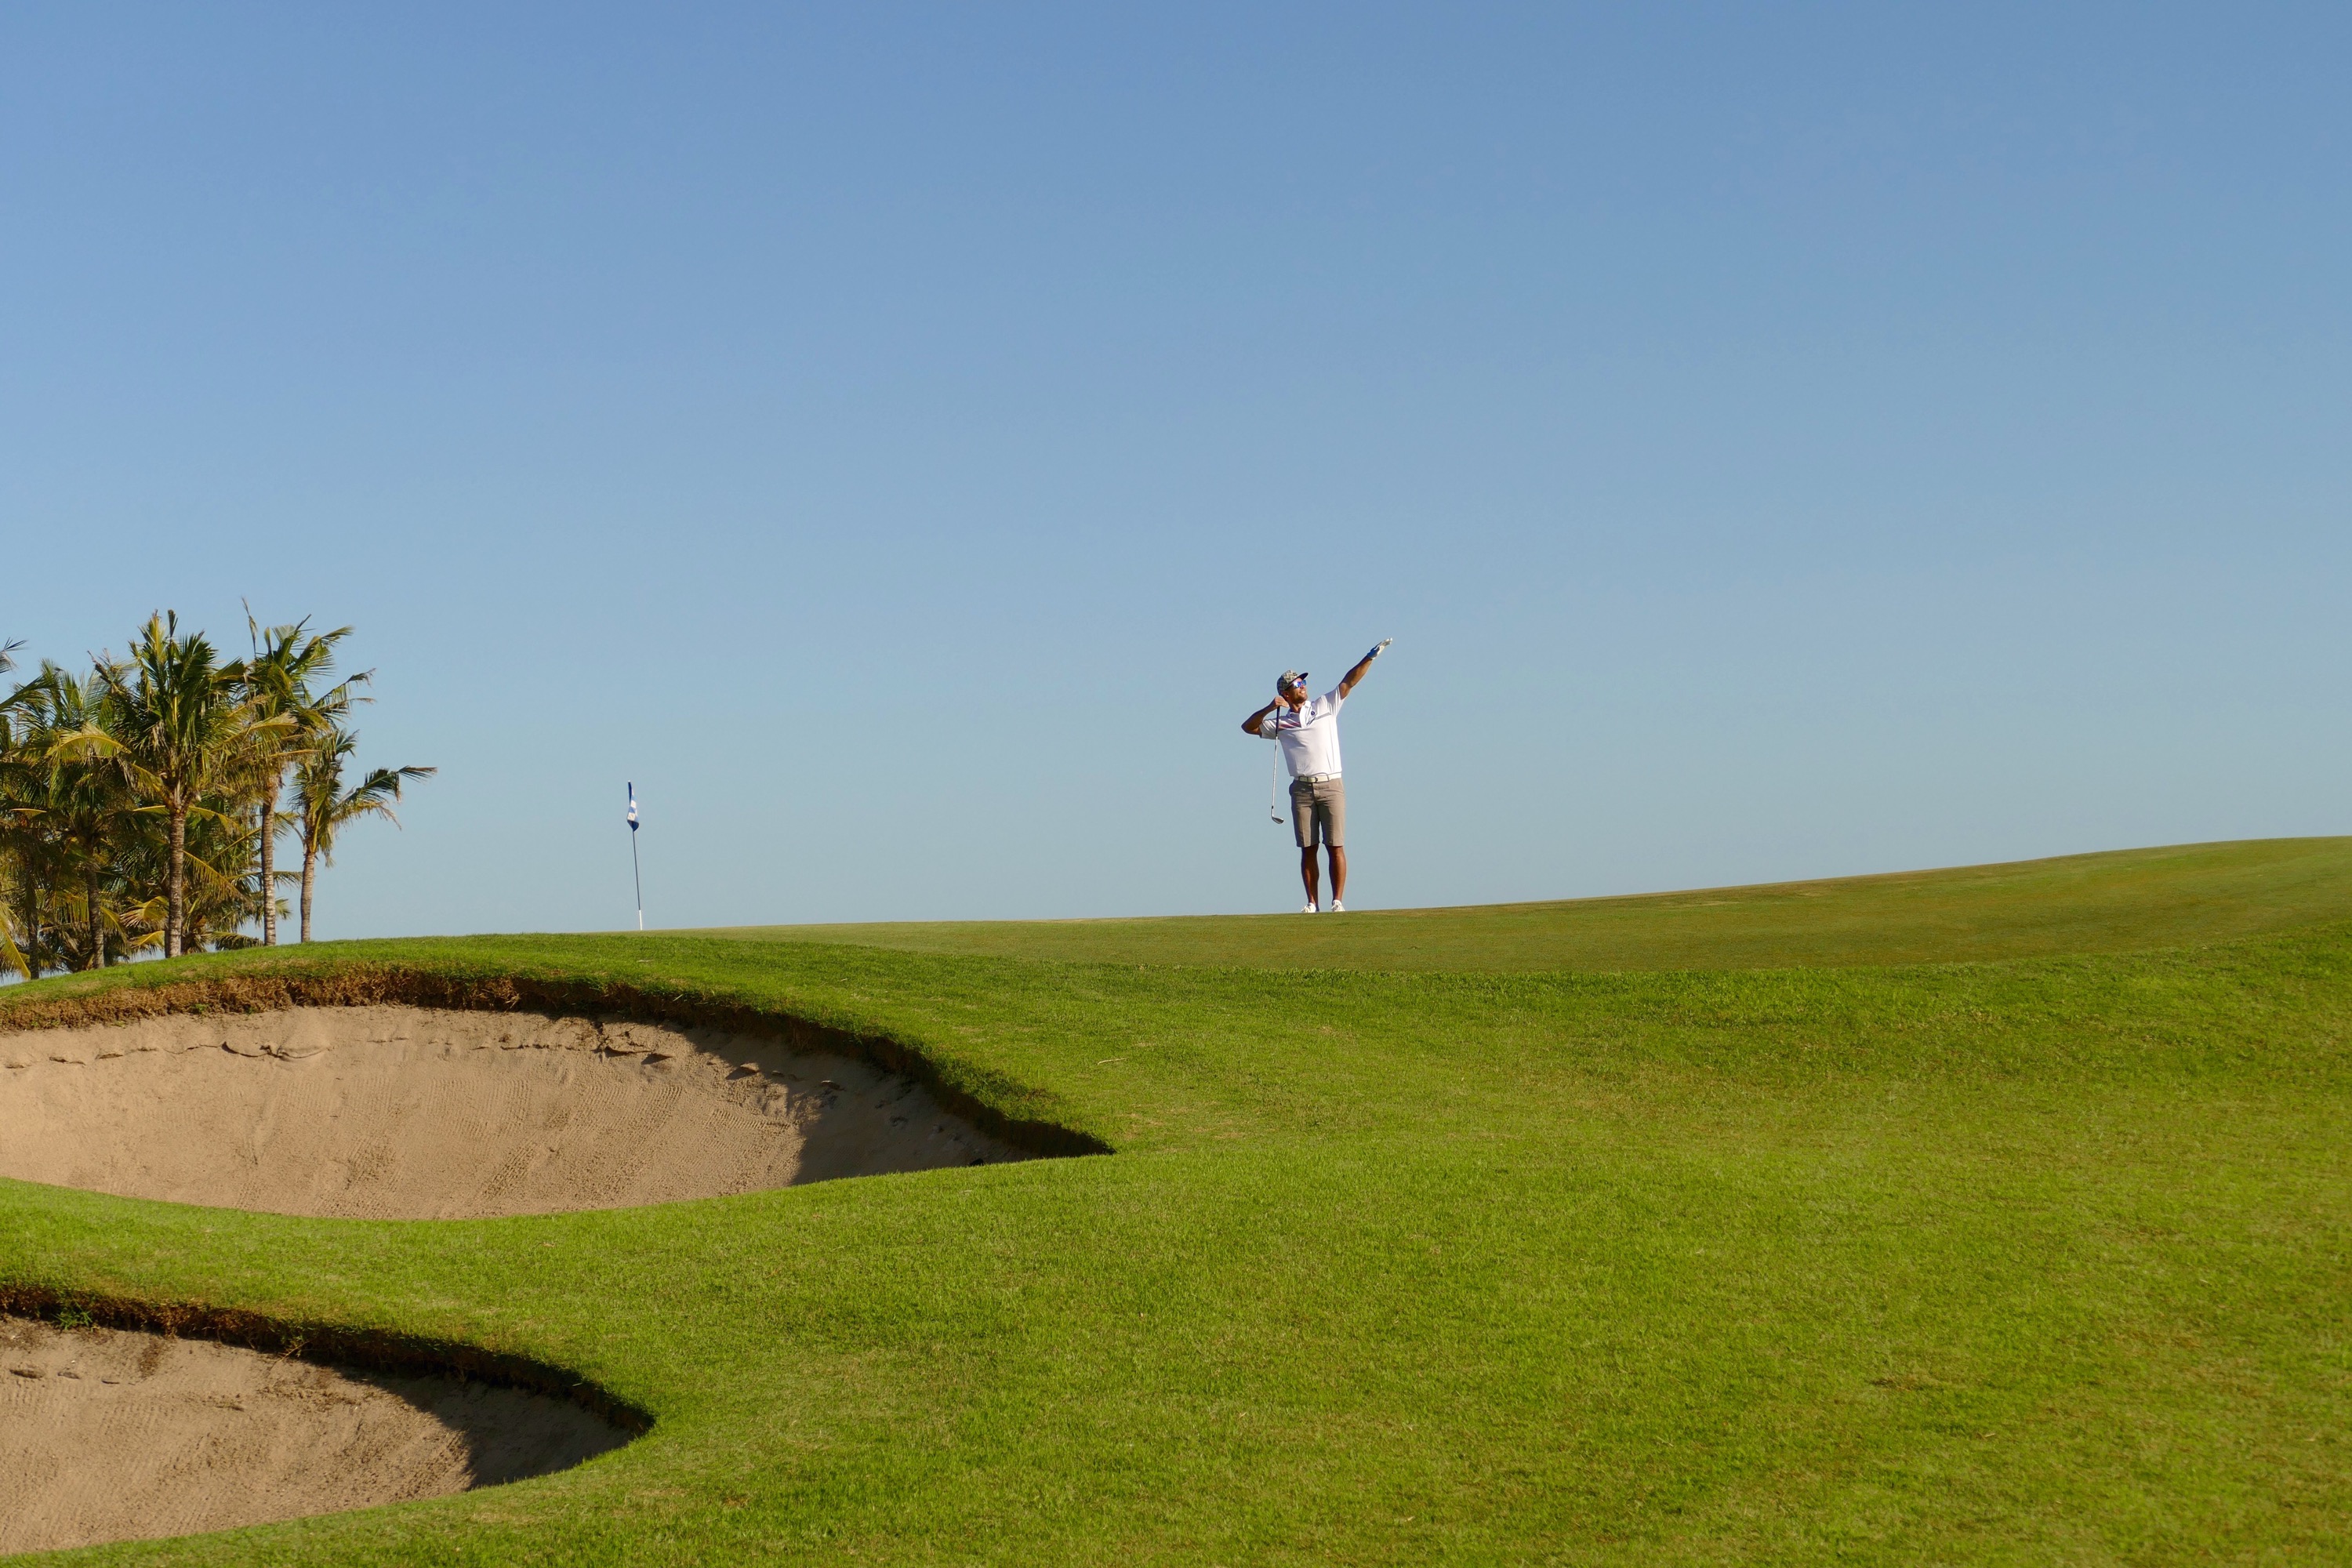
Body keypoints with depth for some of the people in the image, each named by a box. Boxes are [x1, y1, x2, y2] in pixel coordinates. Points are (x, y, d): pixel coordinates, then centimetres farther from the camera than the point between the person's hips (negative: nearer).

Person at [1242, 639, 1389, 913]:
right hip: (1302, 790, 1)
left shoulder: (1325, 706, 10)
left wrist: (1371, 656, -5)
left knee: (1336, 847, -5)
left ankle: (1338, 901, -4)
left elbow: (1348, 682, 5)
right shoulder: (1281, 723, 12)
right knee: (1308, 849, 1)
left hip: (1331, 787, -1)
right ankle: (1312, 903, 4)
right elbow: (1248, 727, 11)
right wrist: (1269, 708, -3)